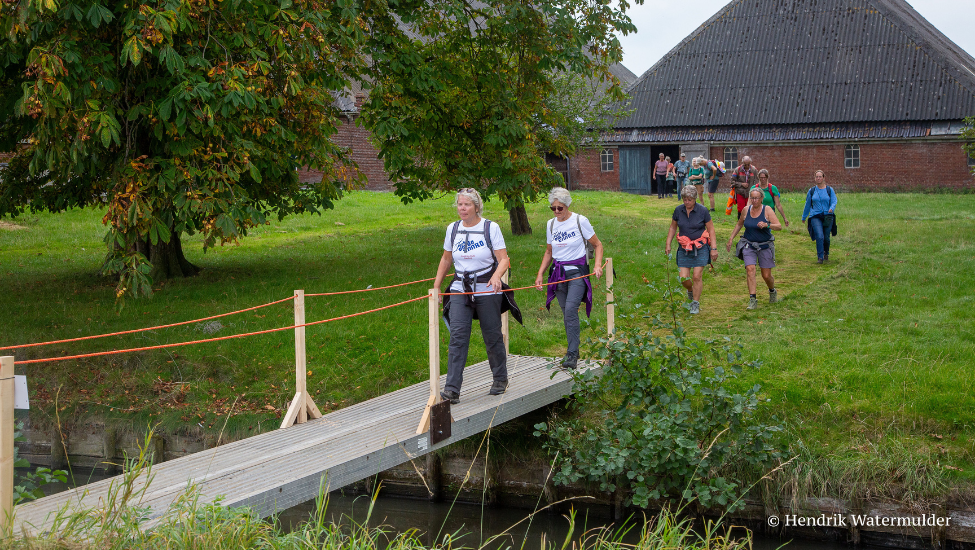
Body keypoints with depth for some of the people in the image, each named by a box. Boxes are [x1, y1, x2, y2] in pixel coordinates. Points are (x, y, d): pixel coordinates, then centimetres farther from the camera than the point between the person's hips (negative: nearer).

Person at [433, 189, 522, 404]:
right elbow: (446, 259, 19)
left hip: (487, 291, -2)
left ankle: (500, 379, 30)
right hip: (460, 290, 2)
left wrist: (496, 276, -27)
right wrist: (436, 286, 17)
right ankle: (452, 389, -15)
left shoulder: (491, 228, -4)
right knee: (457, 336, -11)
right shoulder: (453, 229, 7)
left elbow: (504, 260, -8)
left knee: (492, 336, 7)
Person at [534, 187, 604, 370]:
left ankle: (572, 354, -16)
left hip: (577, 272, -5)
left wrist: (597, 265, -14)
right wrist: (540, 274, 10)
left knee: (571, 310, -18)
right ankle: (573, 350, 16)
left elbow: (597, 245, 2)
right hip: (558, 272, 5)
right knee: (566, 312, 5)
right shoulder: (551, 224, 9)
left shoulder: (580, 221, -5)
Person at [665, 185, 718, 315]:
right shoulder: (678, 210, 1)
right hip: (684, 248, 3)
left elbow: (711, 230, -1)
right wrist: (668, 244, 10)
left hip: (700, 247, -3)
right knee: (683, 278, -4)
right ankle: (691, 290, 30)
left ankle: (696, 304, 4)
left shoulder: (702, 211, -7)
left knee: (697, 276, -10)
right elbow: (673, 227, 15)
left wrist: (713, 248, -5)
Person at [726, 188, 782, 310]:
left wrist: (766, 225, -32)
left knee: (766, 275, 3)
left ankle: (772, 291, 37)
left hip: (765, 246, -2)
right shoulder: (746, 210, 2)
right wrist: (731, 238, 17)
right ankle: (752, 301, -19)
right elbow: (739, 224, 21)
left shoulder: (767, 210, -8)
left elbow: (779, 226, -15)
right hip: (749, 245, 2)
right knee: (750, 269, -18)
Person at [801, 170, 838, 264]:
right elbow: (807, 205, 17)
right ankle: (820, 257, -10)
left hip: (827, 216, 0)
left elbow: (834, 202, -1)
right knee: (819, 236, -18)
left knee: (826, 238, 6)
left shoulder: (829, 190, 5)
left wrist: (831, 208, -24)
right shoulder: (812, 191, 8)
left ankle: (826, 253, 35)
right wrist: (804, 217, 25)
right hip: (815, 216, 0)